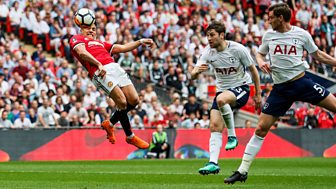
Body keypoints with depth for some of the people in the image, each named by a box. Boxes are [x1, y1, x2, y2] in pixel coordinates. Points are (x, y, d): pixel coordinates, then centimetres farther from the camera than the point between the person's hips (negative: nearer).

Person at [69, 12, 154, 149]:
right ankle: (130, 137, 0)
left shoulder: (100, 43, 37)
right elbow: (82, 52, -4)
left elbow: (123, 48, 34)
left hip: (115, 67, 7)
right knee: (122, 102, -15)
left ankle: (110, 123, 18)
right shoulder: (76, 39, 17)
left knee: (134, 100, -4)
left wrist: (140, 42, 22)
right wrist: (98, 64, -18)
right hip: (100, 72, -7)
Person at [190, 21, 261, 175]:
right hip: (222, 90, 5)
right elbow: (193, 75, -12)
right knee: (215, 126, -11)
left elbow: (253, 70, -5)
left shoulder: (238, 49, -17)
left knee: (221, 99, -37)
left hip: (241, 87, -5)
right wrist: (197, 71, -37)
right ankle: (213, 163, -13)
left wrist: (258, 94, -4)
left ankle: (232, 135, -21)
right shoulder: (208, 52, -6)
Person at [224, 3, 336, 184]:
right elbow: (260, 54, 20)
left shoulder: (302, 34, -1)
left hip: (301, 82, -1)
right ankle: (242, 171, 1)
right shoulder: (269, 35, 5)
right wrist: (260, 61, -2)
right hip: (281, 88, 1)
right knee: (261, 128, -3)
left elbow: (317, 55, 12)